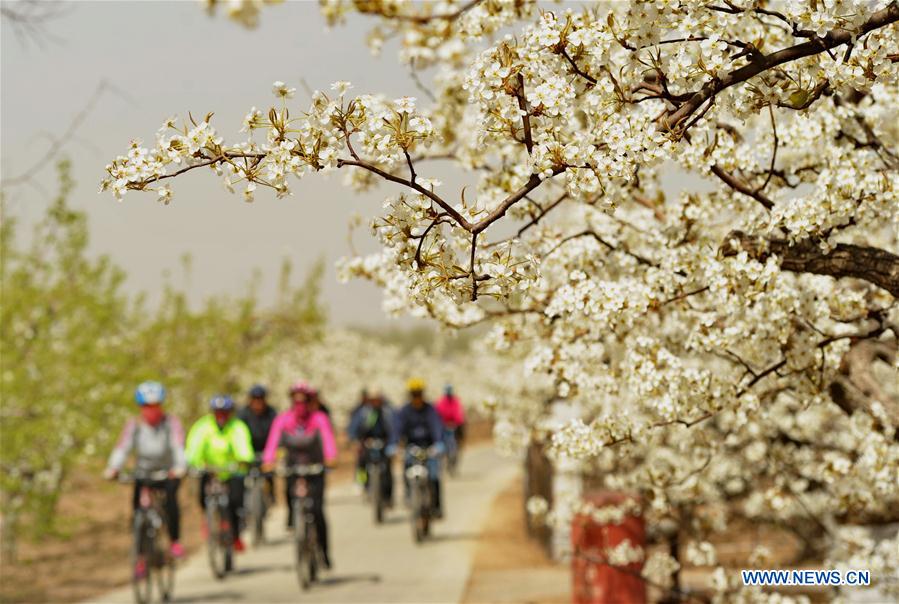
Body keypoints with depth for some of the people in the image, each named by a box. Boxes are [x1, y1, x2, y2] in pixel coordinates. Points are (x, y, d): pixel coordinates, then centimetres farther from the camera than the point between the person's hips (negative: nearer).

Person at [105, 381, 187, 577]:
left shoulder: (171, 423, -15)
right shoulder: (134, 425, -10)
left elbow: (178, 447, -28)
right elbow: (122, 448, -20)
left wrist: (180, 467, -47)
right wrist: (112, 469, -39)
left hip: (168, 473, -2)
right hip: (143, 472, 2)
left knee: (170, 495, -32)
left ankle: (175, 541, -19)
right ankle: (142, 558, 5)